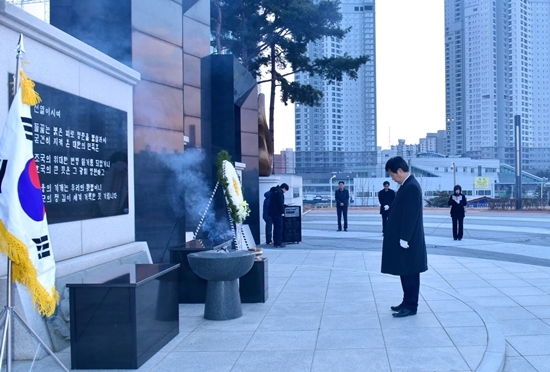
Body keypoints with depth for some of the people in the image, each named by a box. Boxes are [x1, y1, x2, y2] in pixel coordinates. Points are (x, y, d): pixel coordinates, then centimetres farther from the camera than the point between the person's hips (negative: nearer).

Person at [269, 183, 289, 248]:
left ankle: (276, 242, 19)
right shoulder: (279, 192, -13)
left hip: (272, 212, 10)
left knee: (276, 228, 15)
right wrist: (282, 212, -14)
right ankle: (278, 243, -5)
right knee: (279, 228, -6)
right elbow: (280, 203, -18)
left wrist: (283, 205, 27)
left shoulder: (274, 191, 18)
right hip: (277, 213, -10)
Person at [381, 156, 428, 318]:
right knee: (405, 272, 16)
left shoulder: (411, 186, -19)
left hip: (407, 240, -10)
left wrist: (404, 238, -21)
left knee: (409, 273, -1)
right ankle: (407, 302, 25)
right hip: (401, 238, 10)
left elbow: (411, 215, -22)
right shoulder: (406, 185, 12)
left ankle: (411, 306, 8)